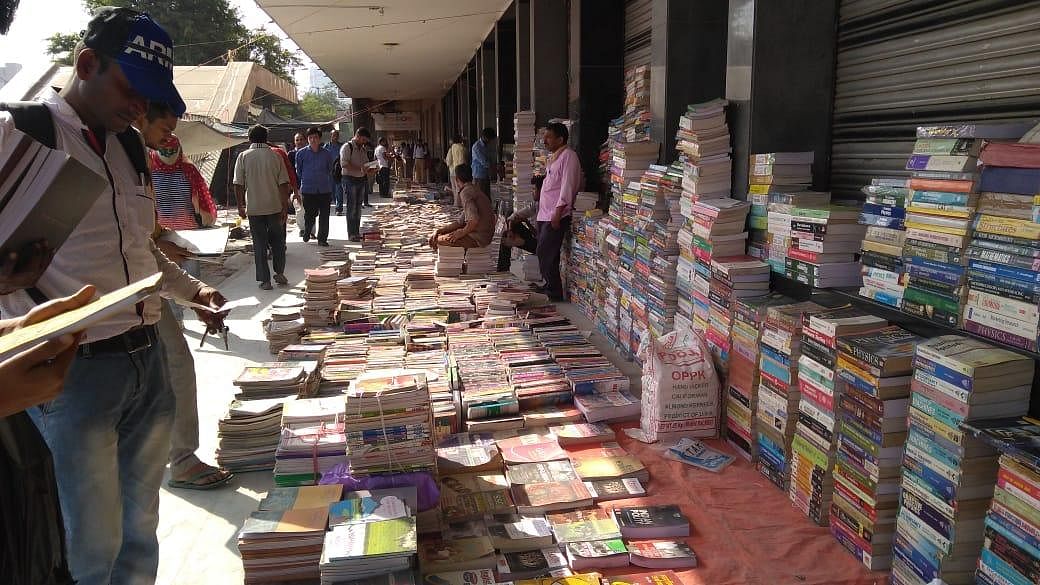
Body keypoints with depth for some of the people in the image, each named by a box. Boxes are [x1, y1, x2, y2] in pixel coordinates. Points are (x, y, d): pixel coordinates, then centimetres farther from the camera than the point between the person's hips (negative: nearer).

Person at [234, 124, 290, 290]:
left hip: (254, 208, -1)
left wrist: (240, 206, 6)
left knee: (260, 244, 5)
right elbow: (284, 184, -4)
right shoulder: (275, 156, -2)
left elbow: (238, 184, -4)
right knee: (278, 241, 17)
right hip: (275, 207, 1)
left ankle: (265, 280, 6)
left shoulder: (243, 156, -3)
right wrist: (285, 206, 2)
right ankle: (279, 274, 22)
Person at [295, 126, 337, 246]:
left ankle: (322, 239, 13)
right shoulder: (301, 154, 1)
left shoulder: (327, 154, 5)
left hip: (325, 190, 1)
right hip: (308, 190, -1)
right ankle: (306, 232, 31)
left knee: (324, 216, 2)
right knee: (309, 215, 3)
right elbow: (298, 171, 12)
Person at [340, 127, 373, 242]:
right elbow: (344, 164, -21)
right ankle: (351, 234, -2)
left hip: (361, 180, 8)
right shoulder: (347, 147, -8)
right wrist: (360, 169, -29)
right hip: (350, 179, -8)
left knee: (358, 208, 11)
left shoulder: (362, 149, 17)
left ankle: (357, 232, 18)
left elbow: (366, 163, 26)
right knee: (351, 208, -6)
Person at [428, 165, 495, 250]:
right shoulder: (473, 190, 16)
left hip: (478, 239, -10)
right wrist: (440, 230, 9)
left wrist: (462, 232, -14)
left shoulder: (466, 192, -17)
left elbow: (474, 220, -30)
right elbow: (462, 222, 16)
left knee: (436, 240, -9)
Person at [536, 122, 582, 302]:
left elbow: (567, 187, -19)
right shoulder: (554, 157, 19)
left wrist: (557, 213, -22)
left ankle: (554, 294, -4)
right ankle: (549, 288, 22)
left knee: (544, 254, -11)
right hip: (544, 214, 10)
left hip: (556, 216, -10)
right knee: (545, 255, 12)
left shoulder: (568, 156, -12)